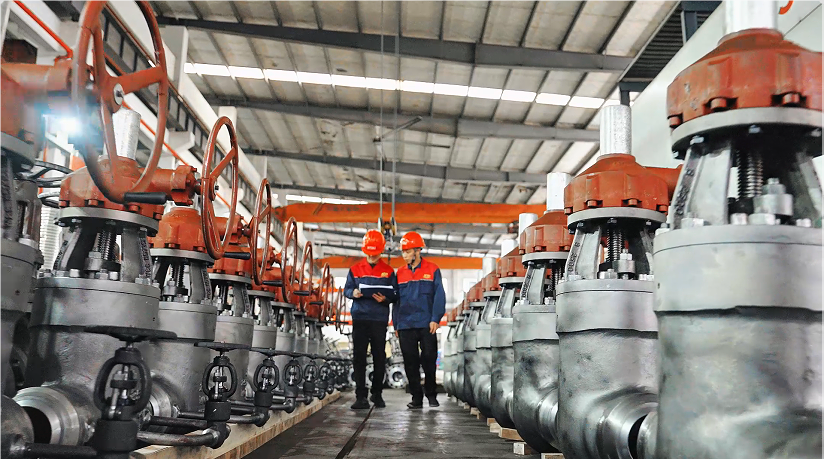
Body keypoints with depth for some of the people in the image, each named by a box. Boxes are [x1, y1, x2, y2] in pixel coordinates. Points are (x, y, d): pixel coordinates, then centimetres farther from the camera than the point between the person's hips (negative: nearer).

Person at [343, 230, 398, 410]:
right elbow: (346, 289, 9)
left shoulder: (388, 271, 6)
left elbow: (395, 294, 6)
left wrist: (385, 298, -14)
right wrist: (353, 293, -13)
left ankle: (377, 393, 19)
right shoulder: (355, 269, 8)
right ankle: (361, 396, 1)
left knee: (379, 357, 6)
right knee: (359, 357, -3)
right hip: (360, 318, 0)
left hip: (380, 319, 0)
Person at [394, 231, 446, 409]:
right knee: (410, 363, 4)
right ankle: (416, 398, 12)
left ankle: (431, 394, 21)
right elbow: (396, 299, 13)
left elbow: (439, 296, -2)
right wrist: (396, 324, 10)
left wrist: (435, 319, -10)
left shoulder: (432, 270, 1)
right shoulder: (400, 273, 11)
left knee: (429, 360, 3)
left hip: (426, 325, -3)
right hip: (406, 326, 3)